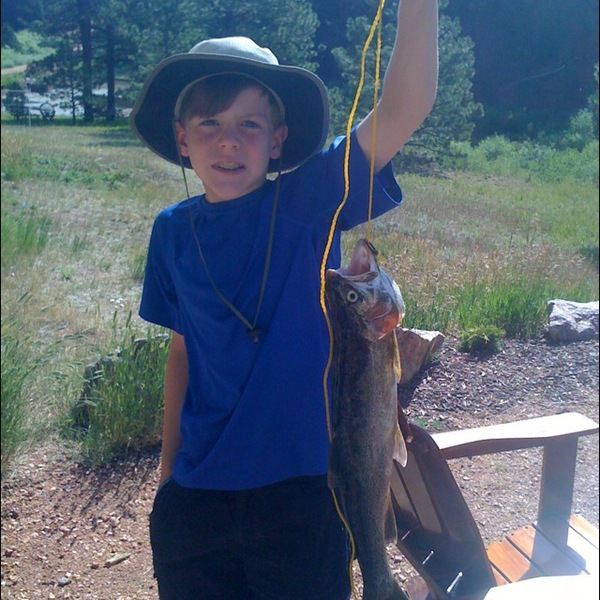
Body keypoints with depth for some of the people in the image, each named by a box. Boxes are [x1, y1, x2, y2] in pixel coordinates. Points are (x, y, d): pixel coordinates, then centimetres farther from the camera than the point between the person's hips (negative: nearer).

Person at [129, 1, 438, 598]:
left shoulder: (309, 201, -11)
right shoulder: (173, 231, -1)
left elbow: (402, 109, -24)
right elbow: (184, 353, 8)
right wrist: (169, 467, 12)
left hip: (302, 485, -3)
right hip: (197, 491, 3)